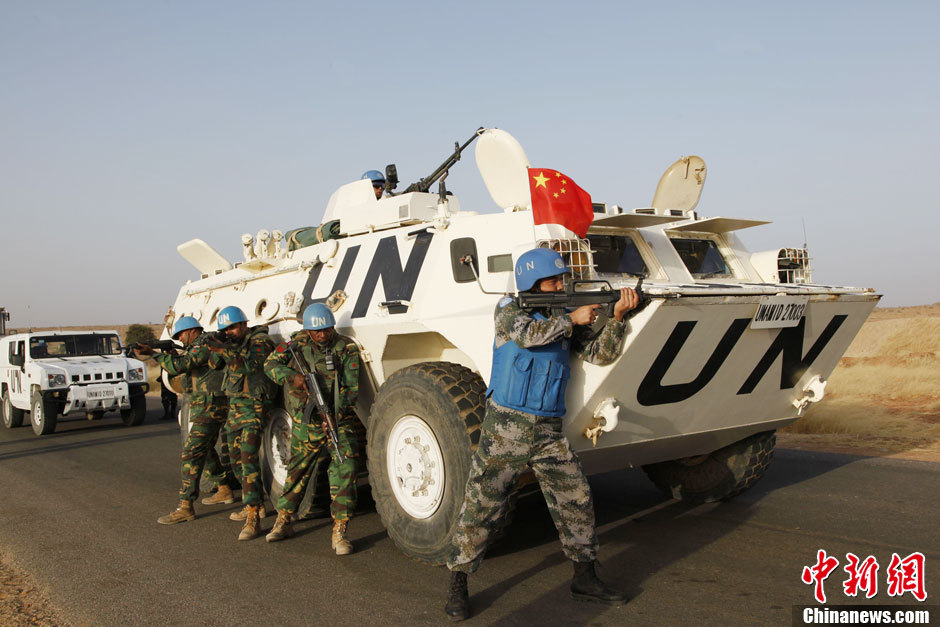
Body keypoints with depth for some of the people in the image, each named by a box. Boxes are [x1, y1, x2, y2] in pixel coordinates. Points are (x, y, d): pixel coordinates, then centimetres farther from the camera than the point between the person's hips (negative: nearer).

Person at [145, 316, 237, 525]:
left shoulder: (203, 345, -13)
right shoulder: (197, 348, 21)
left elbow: (179, 367, -23)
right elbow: (180, 370, 22)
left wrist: (152, 353, -18)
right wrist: (170, 353, 7)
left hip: (209, 408, -11)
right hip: (210, 408, 11)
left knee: (191, 455, -12)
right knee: (205, 450, 23)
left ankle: (185, 507, -12)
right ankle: (224, 491, 33)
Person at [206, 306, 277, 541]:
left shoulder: (260, 342, -9)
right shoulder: (234, 345, 17)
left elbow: (250, 365, -25)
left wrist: (225, 352, -32)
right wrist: (211, 349, -3)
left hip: (253, 407, -9)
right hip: (234, 407, 9)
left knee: (248, 459, -17)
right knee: (236, 459, 13)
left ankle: (253, 518, -20)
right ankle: (256, 504, 26)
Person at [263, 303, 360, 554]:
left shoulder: (347, 349, -7)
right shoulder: (298, 342, 1)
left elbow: (351, 389, -9)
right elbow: (270, 364, 0)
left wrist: (335, 415, -23)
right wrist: (292, 376, -20)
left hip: (338, 420, -2)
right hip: (305, 421, 2)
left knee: (344, 469, -13)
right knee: (297, 470, 12)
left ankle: (339, 532, -7)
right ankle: (283, 522, 31)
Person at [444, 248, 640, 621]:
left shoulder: (566, 319, 12)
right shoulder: (509, 309, 0)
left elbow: (601, 354, 5)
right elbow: (528, 334, -20)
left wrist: (618, 317, -9)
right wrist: (571, 320, -12)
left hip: (549, 432, 5)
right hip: (505, 428, -4)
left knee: (577, 500, 6)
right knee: (480, 506, -1)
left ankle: (585, 579, 24)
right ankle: (457, 587, 13)